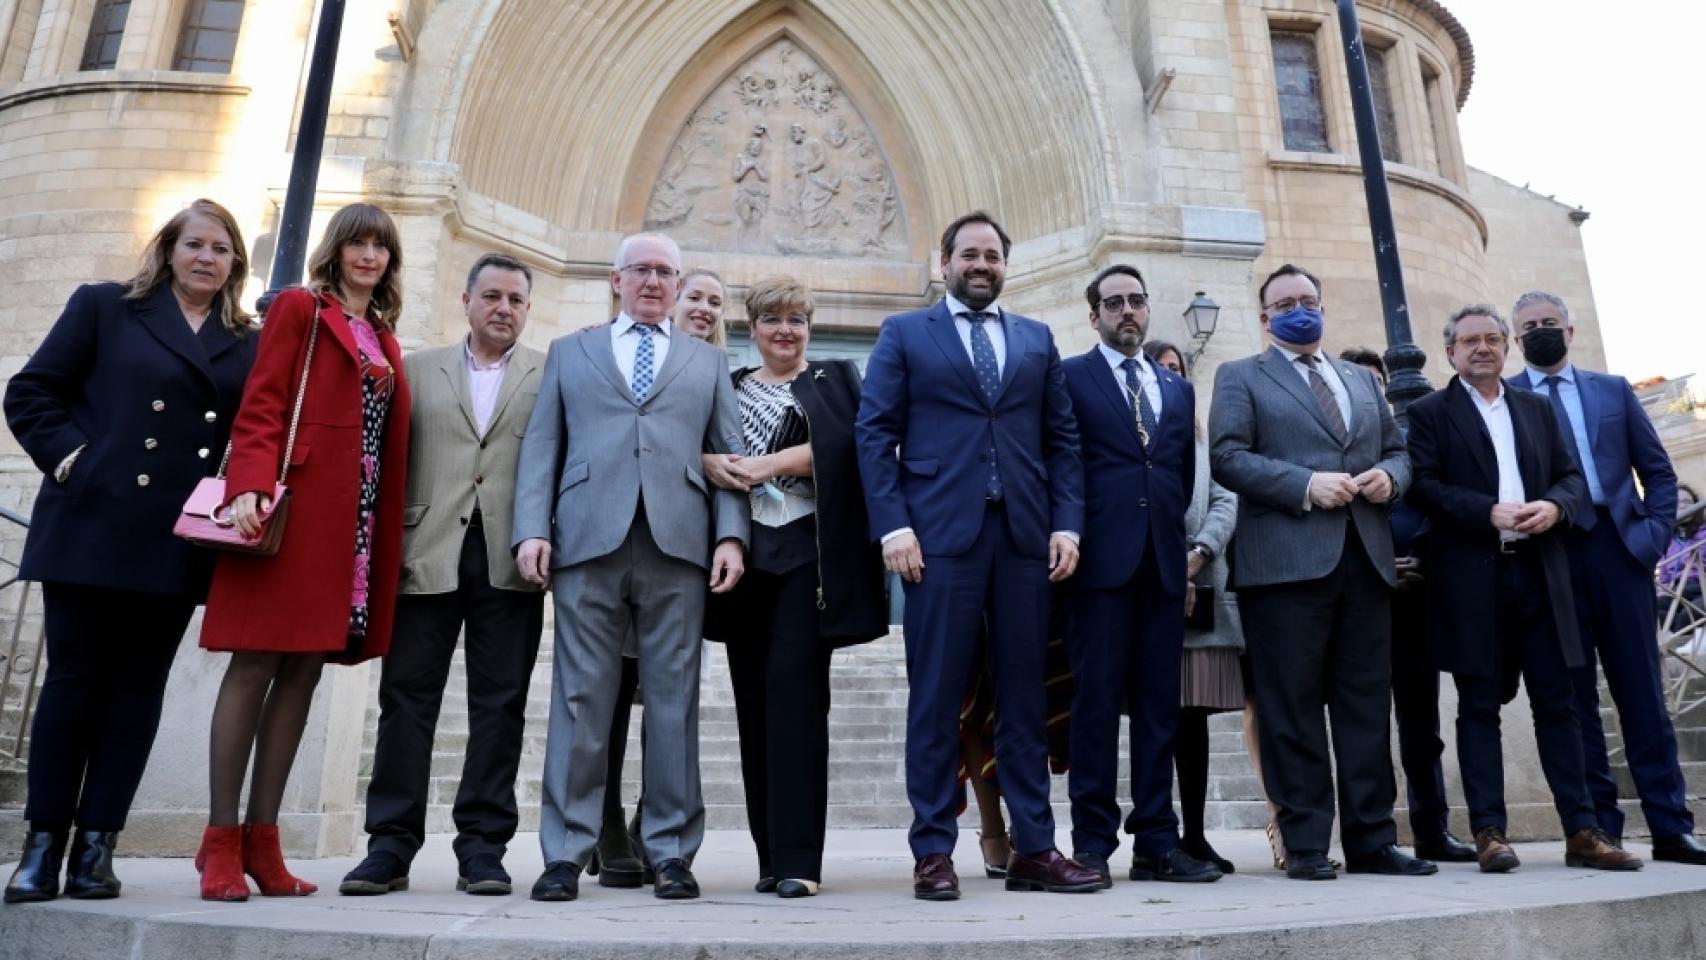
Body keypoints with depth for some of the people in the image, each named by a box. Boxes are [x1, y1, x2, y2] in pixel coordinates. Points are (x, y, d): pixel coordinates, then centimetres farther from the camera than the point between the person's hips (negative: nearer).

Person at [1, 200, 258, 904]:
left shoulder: (248, 346, 12)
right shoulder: (104, 308, 8)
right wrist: (69, 457, -8)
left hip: (179, 544, 2)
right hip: (92, 527, -2)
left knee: (138, 685, 5)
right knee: (74, 676, 3)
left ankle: (96, 844, 13)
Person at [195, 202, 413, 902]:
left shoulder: (385, 339, 22)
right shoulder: (299, 308, 6)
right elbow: (261, 405, -5)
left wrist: (387, 527, 7)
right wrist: (251, 485, -20)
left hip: (357, 522, 6)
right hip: (295, 506, -5)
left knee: (305, 670, 4)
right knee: (255, 664, -4)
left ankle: (261, 841, 10)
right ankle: (221, 841, 4)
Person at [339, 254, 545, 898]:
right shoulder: (417, 369, 15)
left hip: (510, 561, -1)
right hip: (428, 555, 1)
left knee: (499, 704, 3)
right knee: (406, 698, 3)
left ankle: (482, 845, 11)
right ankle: (391, 844, 12)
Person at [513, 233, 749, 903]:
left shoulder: (708, 362, 21)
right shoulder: (569, 352, 21)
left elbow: (730, 457, 12)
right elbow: (541, 447, 11)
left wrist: (731, 535, -2)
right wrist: (533, 528, -3)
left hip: (678, 545, 0)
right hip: (588, 542, 0)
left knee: (673, 700, 1)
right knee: (580, 698, -1)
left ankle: (672, 853, 7)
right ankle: (566, 853, 7)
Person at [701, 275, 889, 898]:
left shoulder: (834, 380, 11)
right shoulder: (729, 387, 20)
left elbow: (840, 444, -7)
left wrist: (765, 465, -11)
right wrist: (710, 465, -11)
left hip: (805, 554, -3)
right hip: (745, 556, 4)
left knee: (794, 689, -11)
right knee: (753, 700, 3)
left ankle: (798, 857, -7)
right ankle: (770, 855, 12)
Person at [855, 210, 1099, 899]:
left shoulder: (1037, 340, 18)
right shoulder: (904, 334, 10)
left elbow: (1062, 439, 14)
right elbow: (874, 433, 2)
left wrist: (1067, 524, 2)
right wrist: (893, 525, -10)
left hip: (1025, 535, 3)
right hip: (940, 533, -3)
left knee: (1024, 695, 6)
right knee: (936, 698, 0)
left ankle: (1034, 849, 15)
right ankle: (934, 853, 8)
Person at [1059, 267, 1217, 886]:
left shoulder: (1178, 389, 21)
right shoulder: (1069, 376, 5)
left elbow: (1184, 474, 21)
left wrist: (1175, 533, 12)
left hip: (1164, 561, 5)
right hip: (1102, 558, -5)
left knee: (1160, 706, 5)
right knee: (1097, 702, -3)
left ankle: (1156, 843, 11)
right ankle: (1093, 845, 4)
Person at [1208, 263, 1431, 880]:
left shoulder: (1362, 379, 25)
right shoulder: (1240, 377, 8)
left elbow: (1397, 448, 23)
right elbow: (1229, 458, -5)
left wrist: (1389, 476, 0)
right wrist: (1306, 484, -16)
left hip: (1365, 558, 5)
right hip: (1287, 561, -5)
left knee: (1367, 706, 6)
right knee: (1293, 709, -2)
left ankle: (1371, 840, 14)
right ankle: (1305, 845, 6)